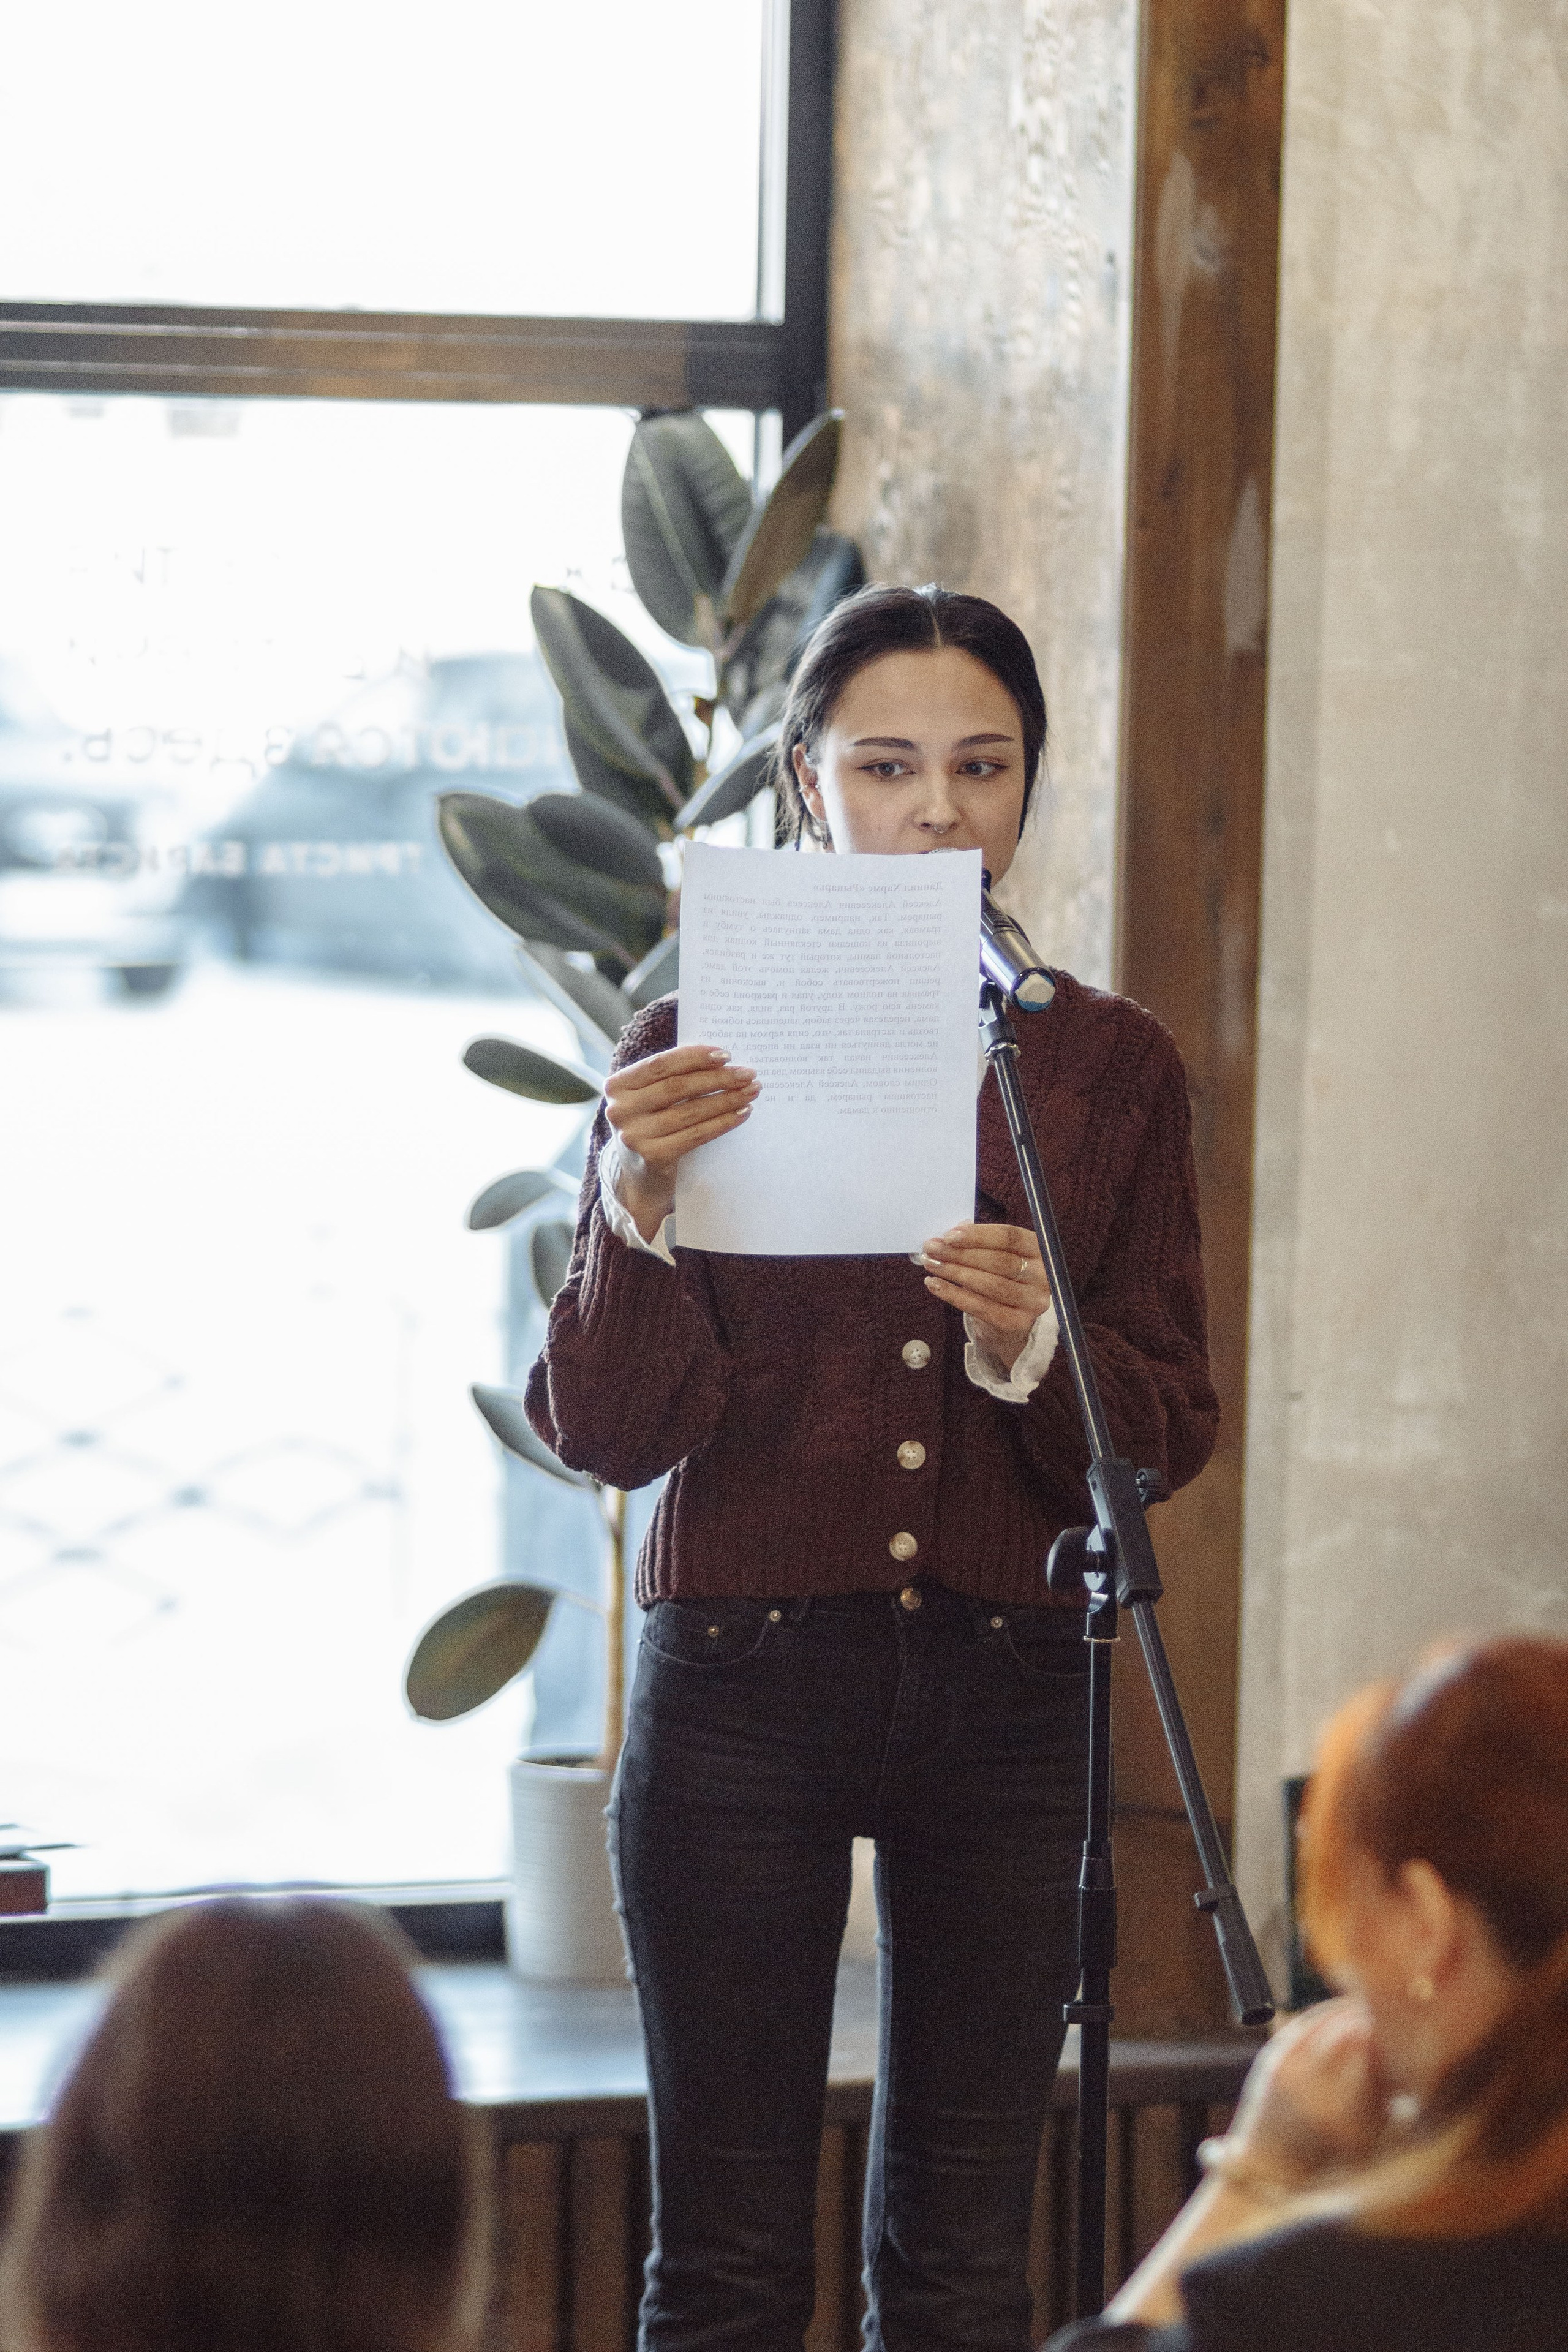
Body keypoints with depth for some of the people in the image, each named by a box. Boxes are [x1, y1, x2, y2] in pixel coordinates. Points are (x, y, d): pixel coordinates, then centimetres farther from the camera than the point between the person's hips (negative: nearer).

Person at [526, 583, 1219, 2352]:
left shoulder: (1108, 1065, 8)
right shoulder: (690, 1058, 3)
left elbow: (1165, 1435, 4)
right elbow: (605, 1435, -2)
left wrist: (1033, 1344, -17)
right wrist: (638, 1215, -19)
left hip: (1011, 1691, 1)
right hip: (745, 1686, -1)